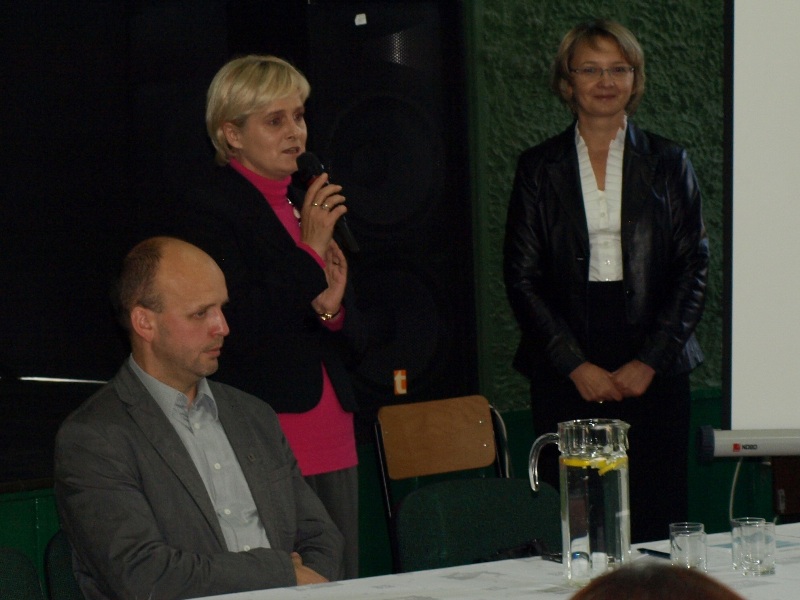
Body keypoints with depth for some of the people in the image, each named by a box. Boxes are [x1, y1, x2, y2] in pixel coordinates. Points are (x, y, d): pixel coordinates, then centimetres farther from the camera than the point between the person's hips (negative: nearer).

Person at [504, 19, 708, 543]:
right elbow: (521, 277, 3)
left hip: (654, 367, 1)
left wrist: (649, 361, -6)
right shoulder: (539, 167, 7)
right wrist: (575, 365, -6)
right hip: (566, 374, 0)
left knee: (659, 517, -3)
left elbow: (694, 268, 4)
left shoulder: (668, 163, 8)